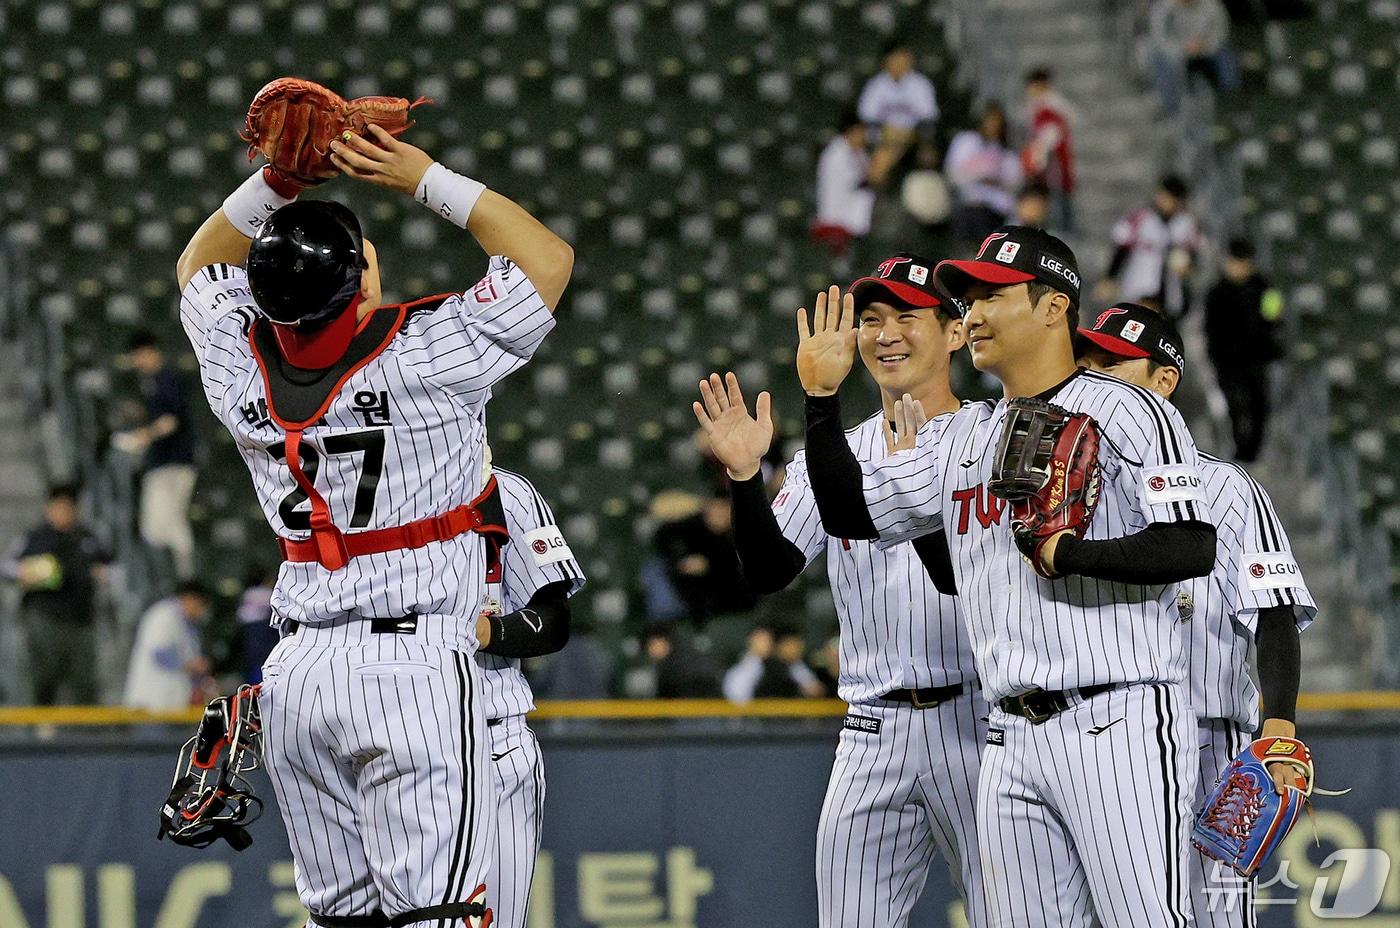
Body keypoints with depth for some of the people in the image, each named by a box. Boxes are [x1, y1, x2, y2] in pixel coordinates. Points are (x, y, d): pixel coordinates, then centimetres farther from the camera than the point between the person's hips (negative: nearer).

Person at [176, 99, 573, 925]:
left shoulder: (243, 370, 2)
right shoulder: (423, 356, -11)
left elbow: (201, 265, 24)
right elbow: (549, 256, 2)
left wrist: (278, 180, 10)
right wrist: (422, 176, -1)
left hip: (296, 672, 6)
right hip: (413, 667, -6)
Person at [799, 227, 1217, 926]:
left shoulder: (1125, 413, -3)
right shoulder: (959, 437, 19)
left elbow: (1194, 549, -12)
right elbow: (851, 512, 17)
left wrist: (1067, 554, -21)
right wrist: (821, 398, 7)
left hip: (1118, 720, -7)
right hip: (1012, 738, 7)